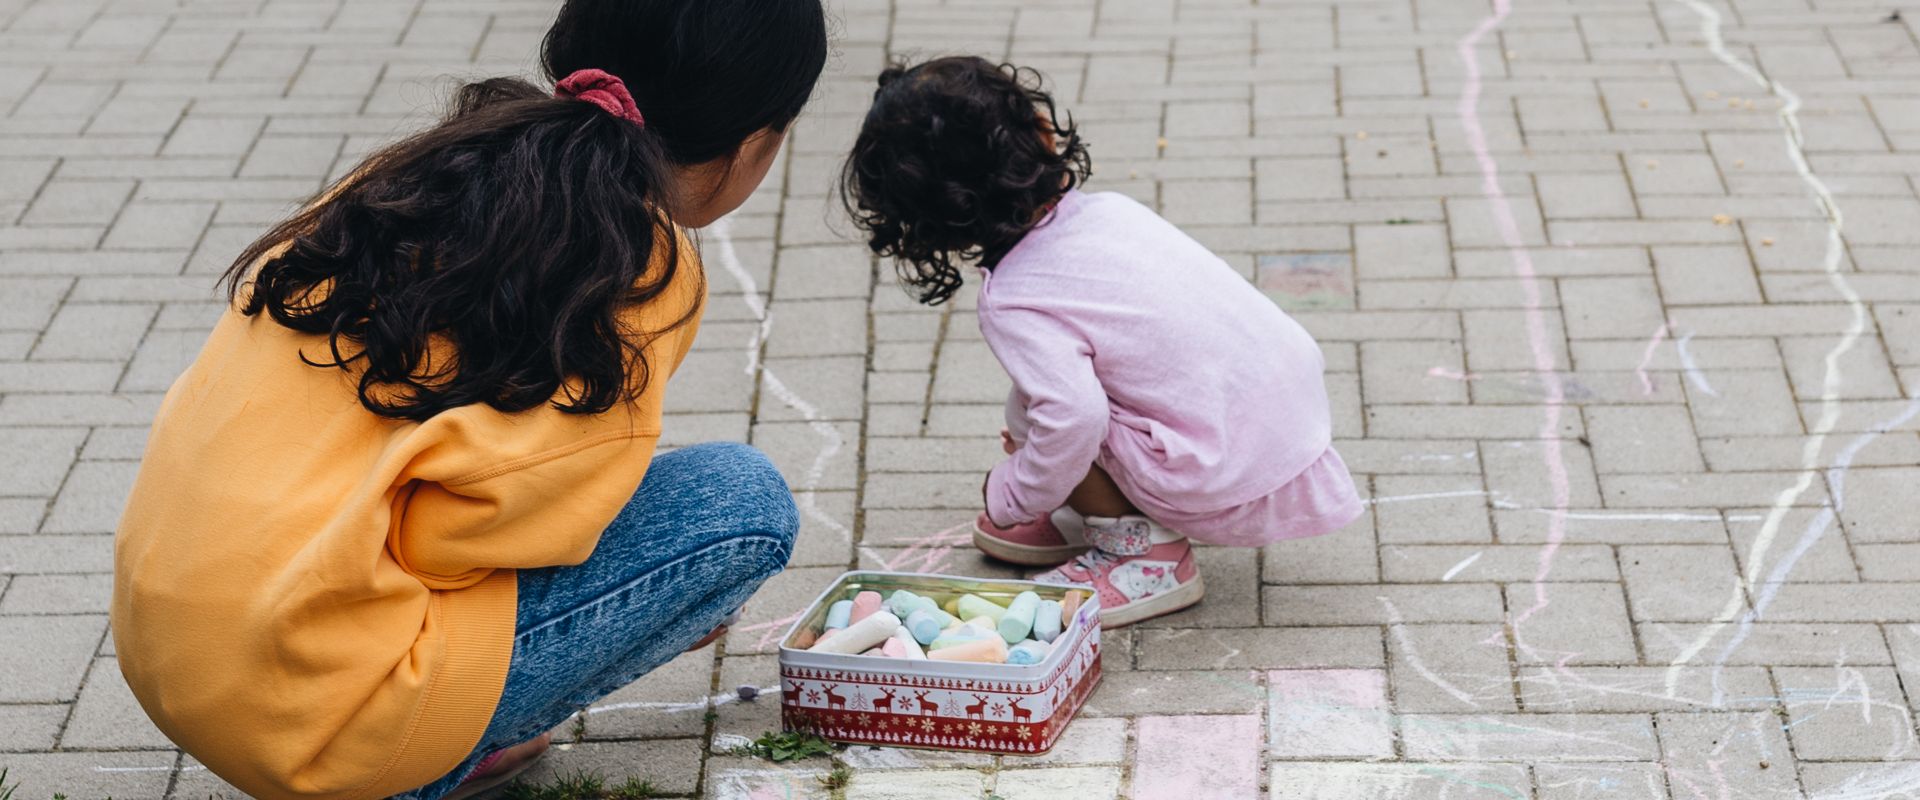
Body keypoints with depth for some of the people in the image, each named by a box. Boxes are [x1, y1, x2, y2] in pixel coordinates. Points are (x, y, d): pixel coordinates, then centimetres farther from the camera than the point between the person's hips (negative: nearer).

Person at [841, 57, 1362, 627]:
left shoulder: (1013, 303, -17)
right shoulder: (1110, 210, 3)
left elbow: (1074, 416, -29)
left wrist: (1013, 499, -9)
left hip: (1234, 489, -8)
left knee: (1028, 414, -4)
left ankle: (1142, 549, 5)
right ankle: (1093, 514, 26)